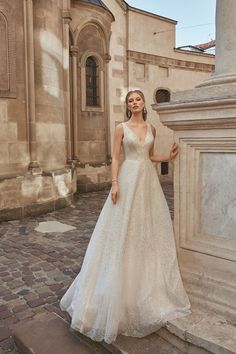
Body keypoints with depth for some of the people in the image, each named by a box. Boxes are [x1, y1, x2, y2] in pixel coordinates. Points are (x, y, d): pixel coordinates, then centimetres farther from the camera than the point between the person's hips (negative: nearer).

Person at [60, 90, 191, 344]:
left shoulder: (151, 129, 12)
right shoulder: (121, 128, 0)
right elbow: (115, 158, -4)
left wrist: (168, 157, 4)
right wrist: (114, 184, -14)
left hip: (148, 180, 5)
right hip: (129, 179, -4)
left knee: (150, 228, 8)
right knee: (124, 230, -3)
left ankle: (151, 284, 25)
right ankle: (122, 287, 11)